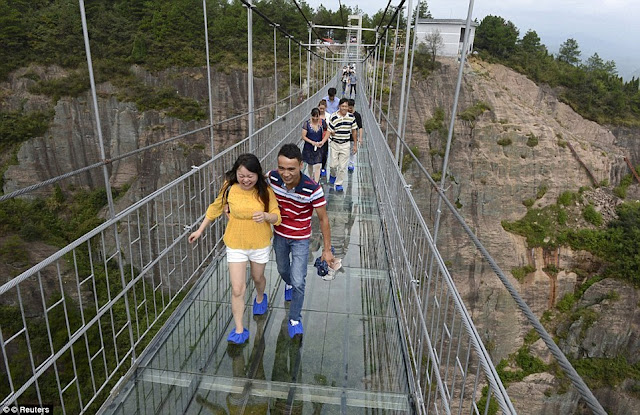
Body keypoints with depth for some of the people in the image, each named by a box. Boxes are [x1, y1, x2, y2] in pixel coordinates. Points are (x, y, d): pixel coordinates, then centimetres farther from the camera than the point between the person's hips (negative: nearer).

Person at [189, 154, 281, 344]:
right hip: (236, 245, 0)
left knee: (257, 277, 25)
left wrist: (266, 216, -33)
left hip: (260, 244, 0)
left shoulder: (265, 191, -15)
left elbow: (277, 216, -10)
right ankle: (239, 330, 16)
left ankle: (260, 298, 60)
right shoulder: (229, 189, -14)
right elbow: (215, 209, 3)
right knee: (237, 289, -1)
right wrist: (200, 230, 9)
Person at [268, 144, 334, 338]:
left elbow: (323, 219, -19)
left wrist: (327, 249, -13)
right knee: (282, 270, 27)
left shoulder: (313, 189, -32)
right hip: (279, 235, 4)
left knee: (298, 282, -6)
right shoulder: (272, 178, -23)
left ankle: (295, 319, 21)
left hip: (300, 239, -4)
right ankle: (288, 284, 64)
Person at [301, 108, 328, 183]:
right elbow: (303, 136, -9)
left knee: (317, 166, -8)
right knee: (310, 165, 17)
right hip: (309, 148, 0)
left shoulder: (323, 122, -6)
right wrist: (312, 142, -22)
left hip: (319, 148, 0)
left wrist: (323, 141, -13)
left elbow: (328, 132, 2)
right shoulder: (307, 123, -11)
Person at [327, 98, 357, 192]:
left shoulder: (351, 117, -3)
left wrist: (355, 145, 8)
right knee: (333, 164, 4)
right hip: (334, 144, -1)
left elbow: (353, 131, 6)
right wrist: (332, 132, -24)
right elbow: (329, 131, -2)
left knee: (343, 166, 3)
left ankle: (338, 183, 19)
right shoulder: (333, 117, -10)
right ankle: (333, 175, 38)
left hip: (346, 144, 1)